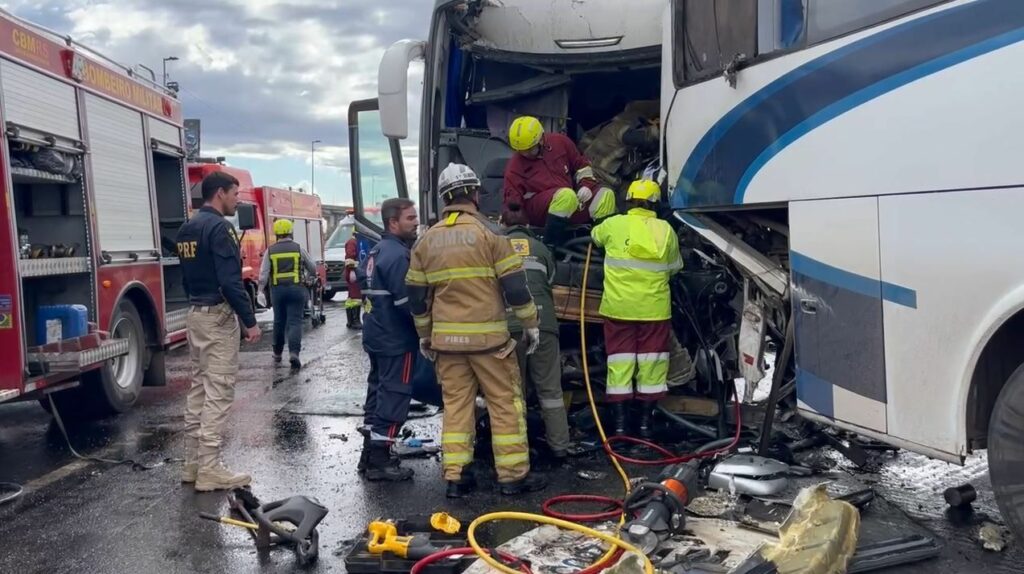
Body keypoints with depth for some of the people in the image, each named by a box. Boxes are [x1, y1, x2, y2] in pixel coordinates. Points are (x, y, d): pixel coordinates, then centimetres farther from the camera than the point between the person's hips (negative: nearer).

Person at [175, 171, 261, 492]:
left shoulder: (187, 228, 14)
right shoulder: (218, 227, -16)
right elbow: (230, 281, -22)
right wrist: (250, 321, -18)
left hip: (195, 312, 10)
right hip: (217, 315, -10)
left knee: (199, 389, 14)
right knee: (218, 393, -7)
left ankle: (193, 463, 19)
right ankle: (209, 469, -4)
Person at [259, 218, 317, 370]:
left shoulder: (270, 251, 1)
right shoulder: (298, 248, 1)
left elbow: (263, 274, -5)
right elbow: (313, 268, 10)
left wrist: (263, 289, 7)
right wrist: (307, 277, 30)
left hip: (277, 289, 2)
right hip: (296, 289, -2)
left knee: (279, 322, 16)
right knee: (295, 322, -3)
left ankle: (277, 353, 28)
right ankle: (294, 352, -20)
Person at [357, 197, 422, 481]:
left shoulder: (376, 252, 14)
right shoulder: (398, 256, -19)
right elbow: (408, 302, -24)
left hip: (377, 335, 10)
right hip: (397, 339, -10)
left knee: (379, 391, 16)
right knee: (394, 397, -5)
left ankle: (370, 455, 24)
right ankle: (379, 461, -1)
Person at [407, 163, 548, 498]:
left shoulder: (426, 241, 7)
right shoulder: (488, 232, -7)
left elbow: (416, 296, 10)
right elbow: (514, 285, -9)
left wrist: (424, 335, 21)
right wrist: (530, 323, 2)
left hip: (446, 338, 4)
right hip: (488, 336, -4)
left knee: (455, 404, 10)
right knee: (505, 403, 5)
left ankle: (454, 477, 11)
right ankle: (513, 476, 9)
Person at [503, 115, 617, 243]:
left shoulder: (560, 142, 5)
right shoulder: (515, 166, -5)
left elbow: (581, 164, 16)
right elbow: (512, 199, -10)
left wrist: (586, 185, 1)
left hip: (572, 203, 5)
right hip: (536, 211, -5)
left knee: (606, 195, -13)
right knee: (566, 195, -36)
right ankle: (549, 246, -35)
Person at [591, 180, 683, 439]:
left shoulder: (613, 225, -3)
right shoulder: (666, 230, 0)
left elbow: (595, 236, 19)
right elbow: (674, 267, 10)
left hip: (619, 307, 0)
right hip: (654, 308, 0)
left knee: (620, 362, 5)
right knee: (651, 363, 8)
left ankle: (619, 423, 6)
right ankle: (646, 422, 13)